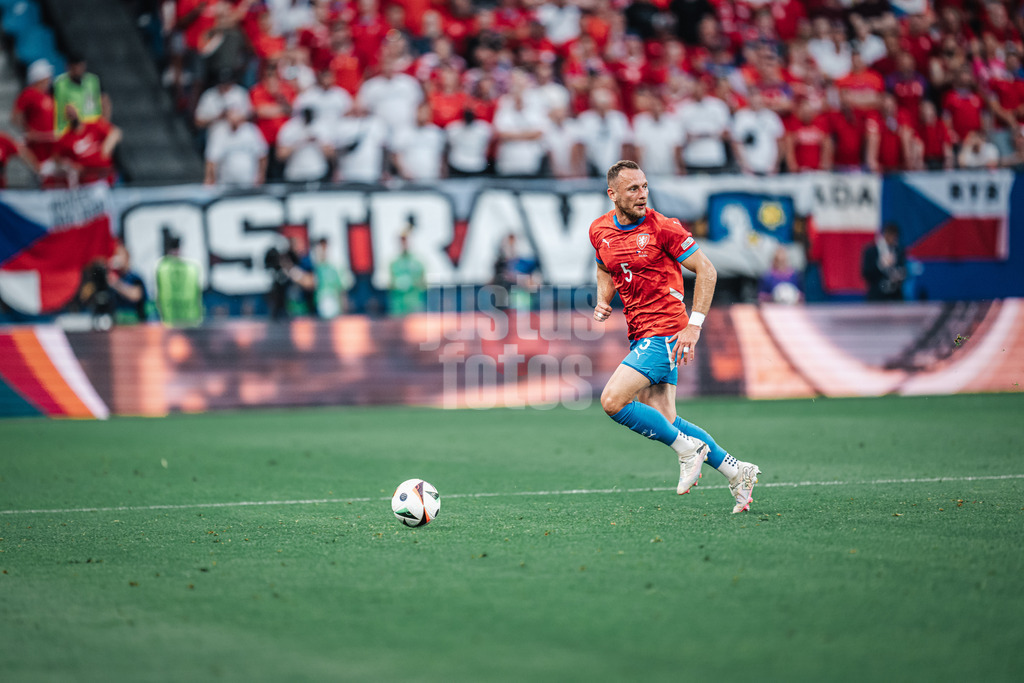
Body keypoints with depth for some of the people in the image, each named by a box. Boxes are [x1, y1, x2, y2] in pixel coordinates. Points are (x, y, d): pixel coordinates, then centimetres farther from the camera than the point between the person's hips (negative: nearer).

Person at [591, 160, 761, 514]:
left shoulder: (662, 228, -12)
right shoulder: (599, 230, 6)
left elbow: (706, 270, -9)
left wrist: (694, 325, -15)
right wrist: (603, 301, 6)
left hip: (665, 332, -7)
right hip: (639, 335, 7)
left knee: (612, 401, -18)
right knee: (661, 420, 4)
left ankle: (687, 447, -3)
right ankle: (735, 470, 16)